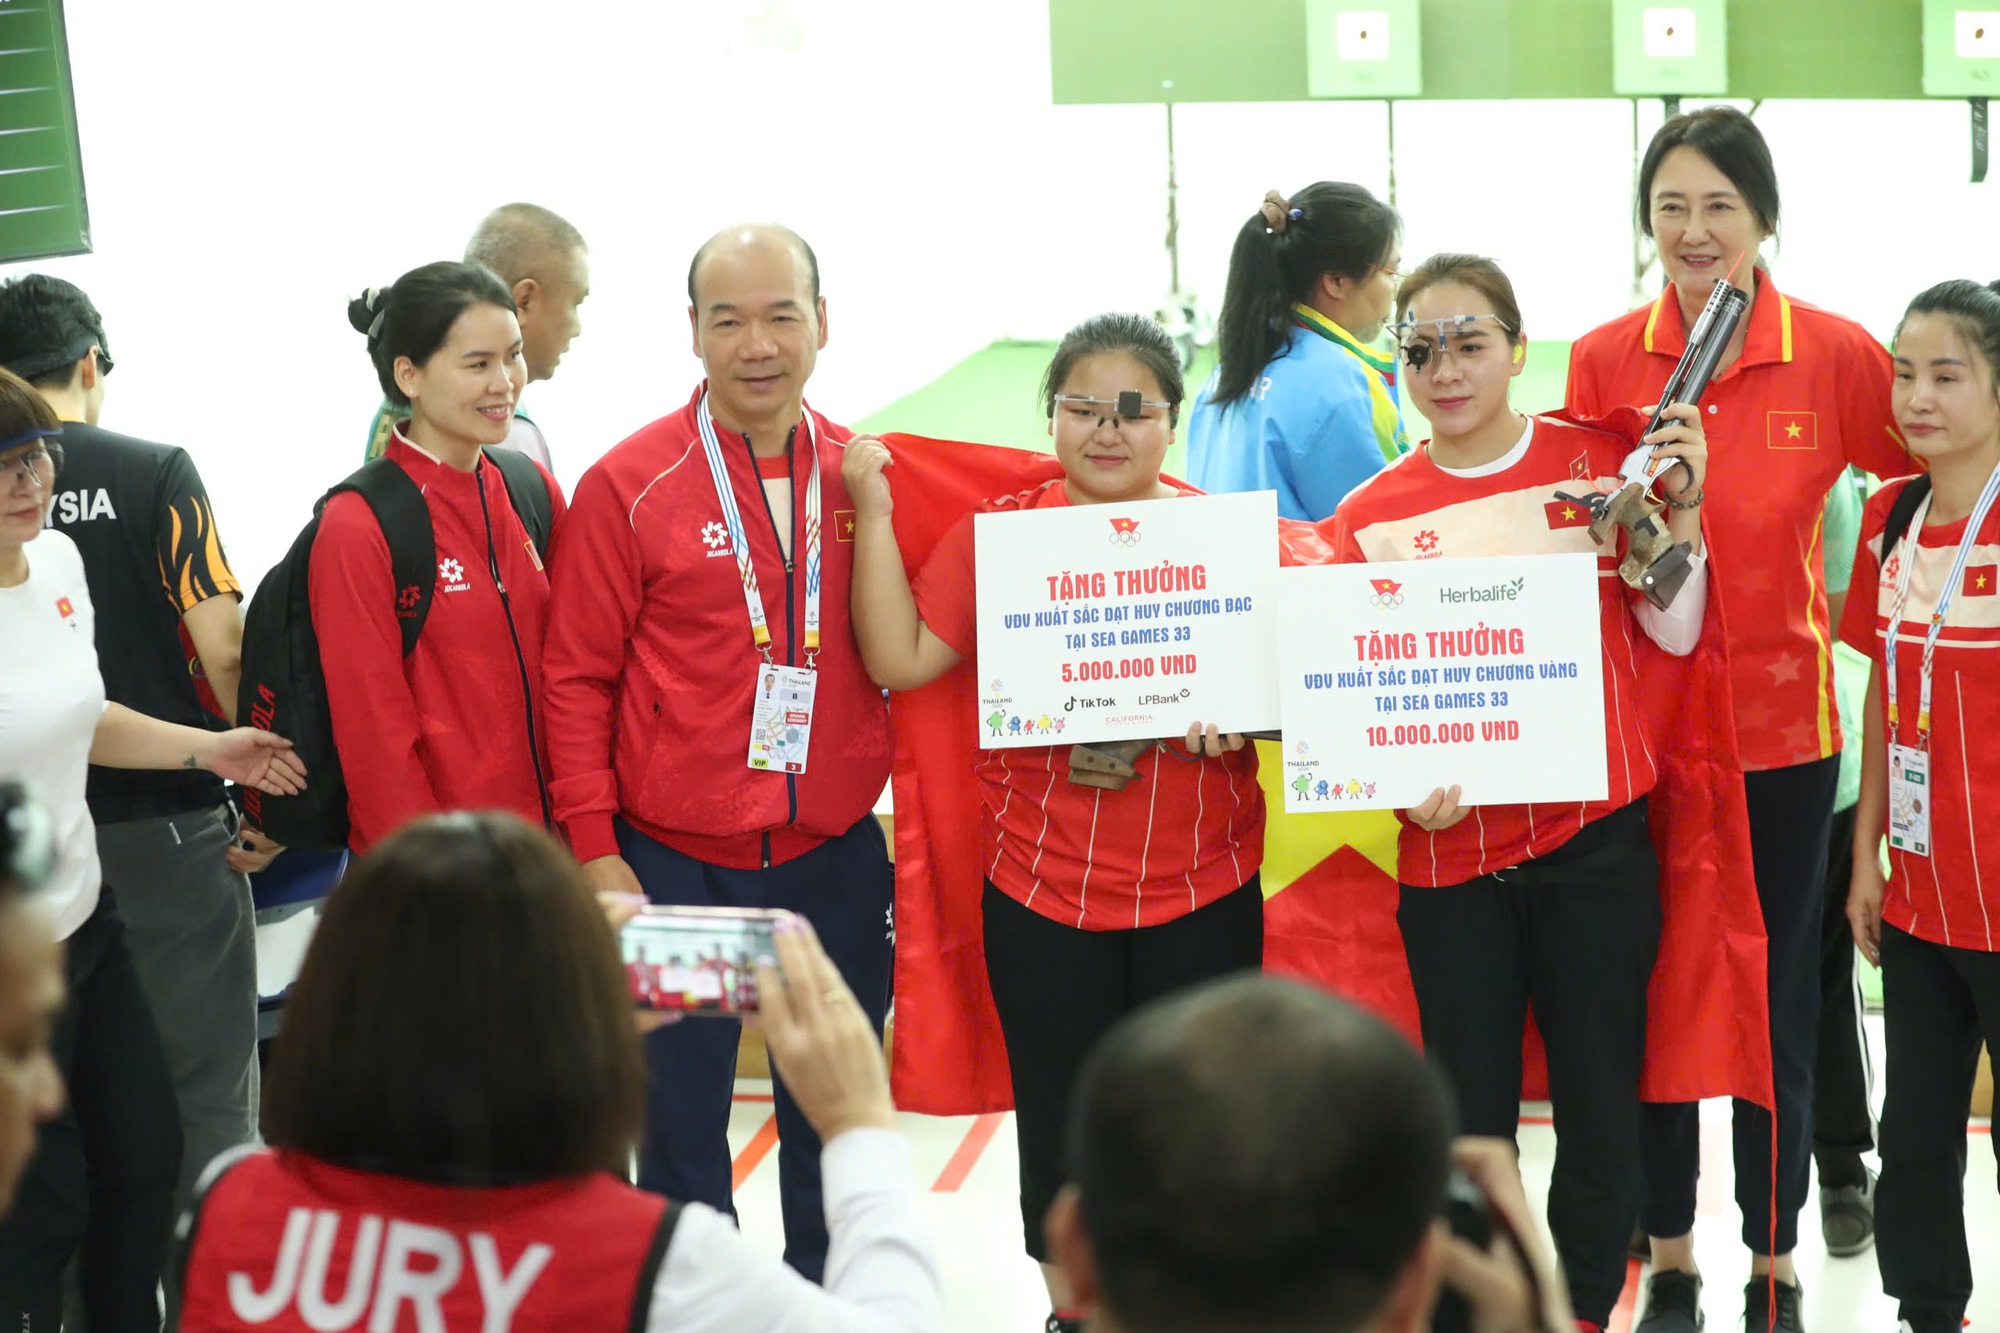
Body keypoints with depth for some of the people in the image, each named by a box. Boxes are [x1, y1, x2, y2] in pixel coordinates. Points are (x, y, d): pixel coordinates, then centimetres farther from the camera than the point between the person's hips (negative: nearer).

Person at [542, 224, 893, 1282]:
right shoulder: (630, 485, -6)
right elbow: (576, 678, -4)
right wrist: (594, 848, -7)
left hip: (835, 857, 3)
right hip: (674, 864, -3)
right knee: (680, 1124, 6)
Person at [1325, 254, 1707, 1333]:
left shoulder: (1596, 462, 1)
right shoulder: (1369, 515, 0)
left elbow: (1674, 634, 5)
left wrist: (1678, 509, -8)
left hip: (1595, 840, 0)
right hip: (1450, 854, 0)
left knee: (1602, 1114, 7)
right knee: (1472, 1121, 6)